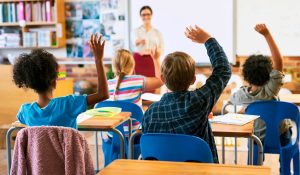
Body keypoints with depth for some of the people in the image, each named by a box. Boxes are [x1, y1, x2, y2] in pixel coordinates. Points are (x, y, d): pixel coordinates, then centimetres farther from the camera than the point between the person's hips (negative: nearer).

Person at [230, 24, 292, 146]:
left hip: (257, 139, 3)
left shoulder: (242, 94, -17)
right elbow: (278, 60, -33)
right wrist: (267, 34, -35)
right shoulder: (269, 90, -27)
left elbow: (232, 99, 8)